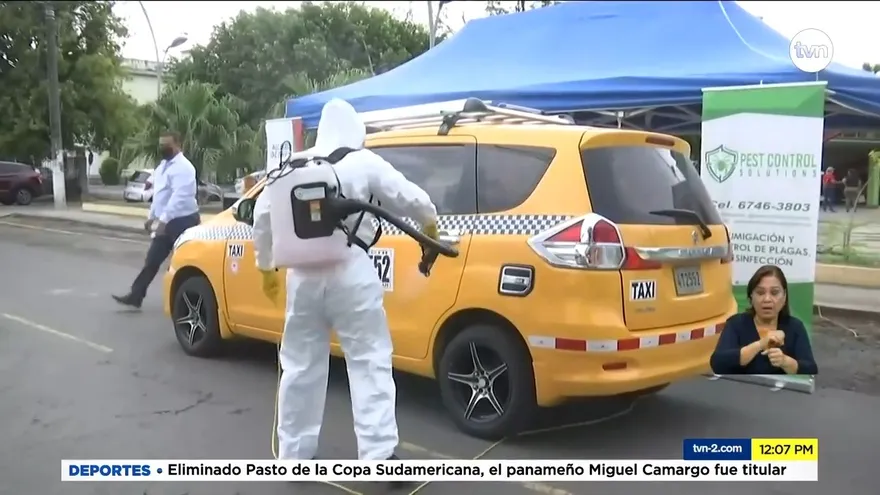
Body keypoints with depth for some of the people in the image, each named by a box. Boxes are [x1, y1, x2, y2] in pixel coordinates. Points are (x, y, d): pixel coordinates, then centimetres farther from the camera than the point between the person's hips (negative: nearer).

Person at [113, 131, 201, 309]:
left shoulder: (183, 167, -18)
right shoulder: (163, 165, 14)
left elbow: (178, 197, -28)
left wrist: (163, 219, -33)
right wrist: (151, 216, 22)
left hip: (183, 221, -9)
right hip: (167, 221, 10)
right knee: (152, 260, 10)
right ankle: (136, 295, 15)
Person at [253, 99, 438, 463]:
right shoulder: (364, 162, -1)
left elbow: (263, 216, 14)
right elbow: (412, 199, -2)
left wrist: (265, 266, 25)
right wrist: (429, 223, 20)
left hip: (304, 274, 4)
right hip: (351, 272, -4)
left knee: (300, 364, 15)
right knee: (369, 362, 1)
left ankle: (293, 451, 25)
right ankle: (379, 453, -2)